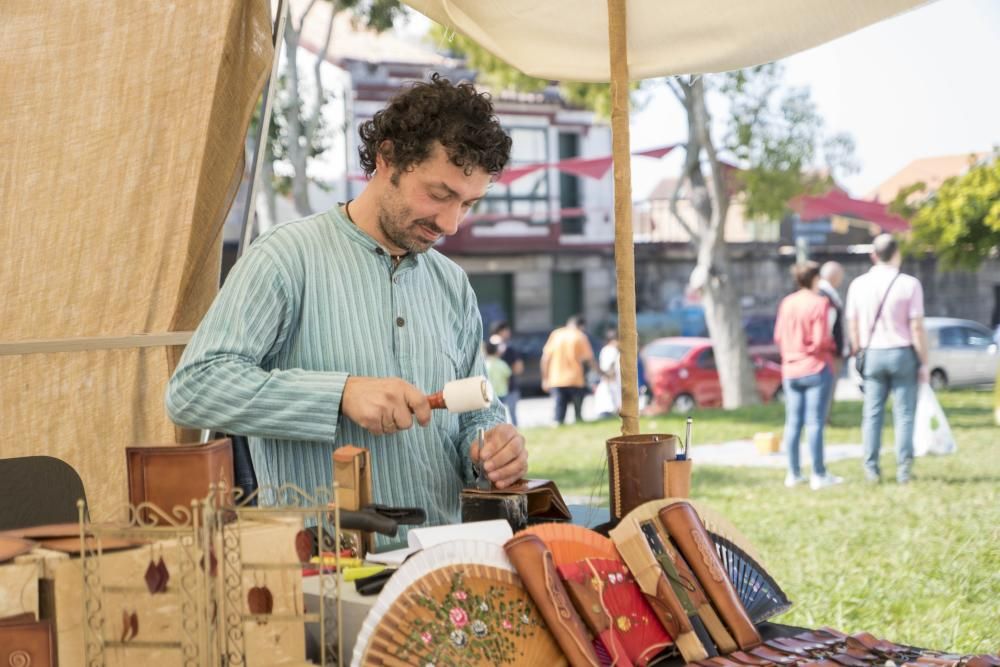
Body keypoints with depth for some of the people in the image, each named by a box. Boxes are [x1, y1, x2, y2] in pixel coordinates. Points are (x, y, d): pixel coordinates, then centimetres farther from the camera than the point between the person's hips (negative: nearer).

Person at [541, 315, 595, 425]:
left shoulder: (555, 334, 9)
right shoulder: (580, 336, 0)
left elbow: (545, 358, 5)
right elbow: (589, 358, -4)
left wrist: (545, 378, 9)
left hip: (556, 380, 3)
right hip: (575, 380, -3)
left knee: (559, 409, 1)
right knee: (578, 411, 7)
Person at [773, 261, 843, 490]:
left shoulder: (786, 303, 5)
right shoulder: (819, 303, -12)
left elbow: (778, 336, 7)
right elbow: (821, 340, -15)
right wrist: (833, 346, 4)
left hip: (790, 370, 6)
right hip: (816, 368, -6)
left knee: (792, 422, 9)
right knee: (815, 422, -4)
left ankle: (793, 473, 14)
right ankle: (818, 475, -2)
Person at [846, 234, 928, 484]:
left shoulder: (858, 284, 2)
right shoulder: (909, 284, -8)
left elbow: (852, 325, 6)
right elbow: (917, 327, -8)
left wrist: (858, 356, 16)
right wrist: (923, 362, -2)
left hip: (872, 354, 3)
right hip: (902, 353, -3)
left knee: (872, 414, 7)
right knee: (904, 414, 3)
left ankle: (871, 469, 6)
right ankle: (903, 470, 0)